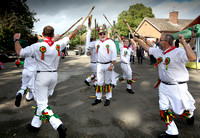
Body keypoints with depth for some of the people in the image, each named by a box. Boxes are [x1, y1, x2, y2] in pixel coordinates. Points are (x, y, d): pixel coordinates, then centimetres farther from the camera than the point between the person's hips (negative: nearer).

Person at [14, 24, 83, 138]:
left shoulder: (37, 46, -14)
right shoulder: (58, 45, -2)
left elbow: (20, 52, -10)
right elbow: (70, 37, 13)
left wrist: (16, 40, 7)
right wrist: (78, 29, 30)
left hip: (42, 76, -5)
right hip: (54, 75, 5)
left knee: (42, 103, -3)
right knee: (42, 100, 20)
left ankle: (58, 125, -19)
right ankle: (35, 124, 33)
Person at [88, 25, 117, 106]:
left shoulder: (110, 42, -3)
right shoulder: (96, 43, 9)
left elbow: (114, 55, -6)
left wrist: (112, 65, -13)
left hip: (108, 65, -3)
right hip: (99, 65, 3)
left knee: (108, 82, 6)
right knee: (99, 82, 6)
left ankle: (108, 98, 18)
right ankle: (98, 98, 17)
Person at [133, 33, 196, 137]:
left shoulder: (178, 52, -21)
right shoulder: (158, 51, 3)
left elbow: (193, 58, -37)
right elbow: (148, 48, 18)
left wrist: (183, 42, -36)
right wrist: (138, 40, 23)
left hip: (177, 87, -7)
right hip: (164, 86, 7)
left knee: (181, 110, 10)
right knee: (164, 110, 8)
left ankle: (190, 115, 48)